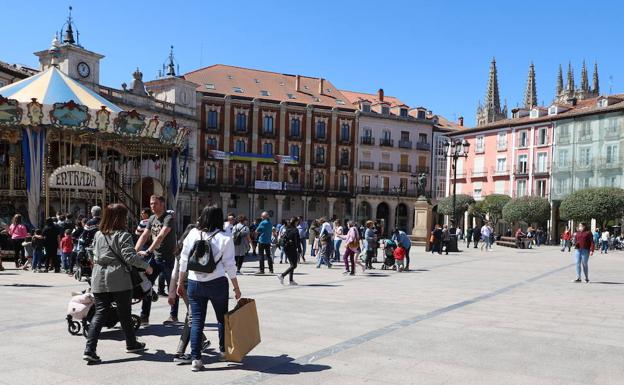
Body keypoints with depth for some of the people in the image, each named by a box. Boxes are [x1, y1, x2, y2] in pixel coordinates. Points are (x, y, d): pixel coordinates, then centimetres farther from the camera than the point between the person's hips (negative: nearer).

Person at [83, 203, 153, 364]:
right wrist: (146, 265, -4)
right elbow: (129, 256, -15)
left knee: (99, 313, 5)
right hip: (119, 280, -4)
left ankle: (89, 349, -7)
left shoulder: (98, 235, 10)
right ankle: (131, 344, 28)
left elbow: (95, 256, 16)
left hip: (99, 280, 4)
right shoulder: (123, 235, -8)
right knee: (124, 313, 11)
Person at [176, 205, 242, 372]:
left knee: (196, 320, 7)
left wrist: (180, 283, 13)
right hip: (217, 283, -2)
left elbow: (183, 261, 2)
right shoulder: (225, 238, -8)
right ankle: (224, 350, 32)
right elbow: (229, 265, -6)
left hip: (194, 283, 2)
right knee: (222, 318, 18)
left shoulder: (192, 234, -1)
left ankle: (195, 359, 4)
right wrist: (236, 288, 4)